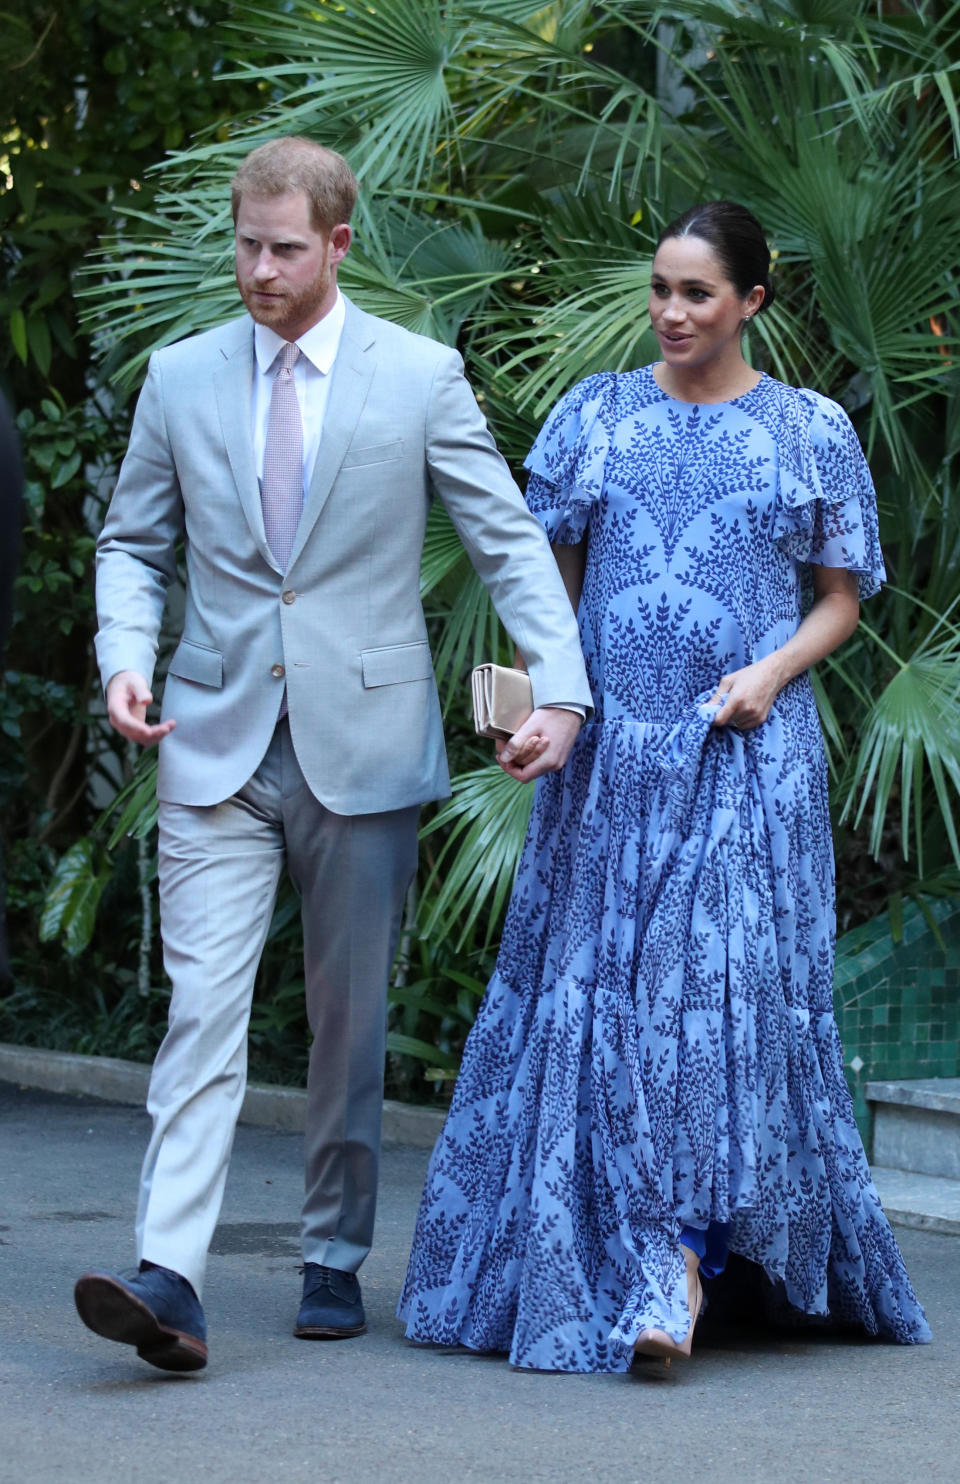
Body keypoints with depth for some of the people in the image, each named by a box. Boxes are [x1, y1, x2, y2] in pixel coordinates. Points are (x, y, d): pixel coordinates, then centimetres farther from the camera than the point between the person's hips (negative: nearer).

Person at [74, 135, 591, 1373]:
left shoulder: (421, 377, 0)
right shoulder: (180, 378, 7)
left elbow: (508, 540, 1)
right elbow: (133, 543, 13)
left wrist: (560, 686, -11)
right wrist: (125, 658, -6)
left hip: (362, 744, -1)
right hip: (217, 744, 1)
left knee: (350, 1015, 7)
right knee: (202, 1005, -10)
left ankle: (335, 1259, 21)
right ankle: (167, 1278, -19)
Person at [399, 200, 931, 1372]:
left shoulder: (811, 431, 5)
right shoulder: (593, 417, 10)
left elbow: (840, 598, 9)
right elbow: (548, 574, 11)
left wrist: (770, 672, -10)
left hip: (746, 757, -2)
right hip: (607, 752, 2)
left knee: (723, 990, -11)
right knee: (592, 991, 2)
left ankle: (677, 1267, -10)